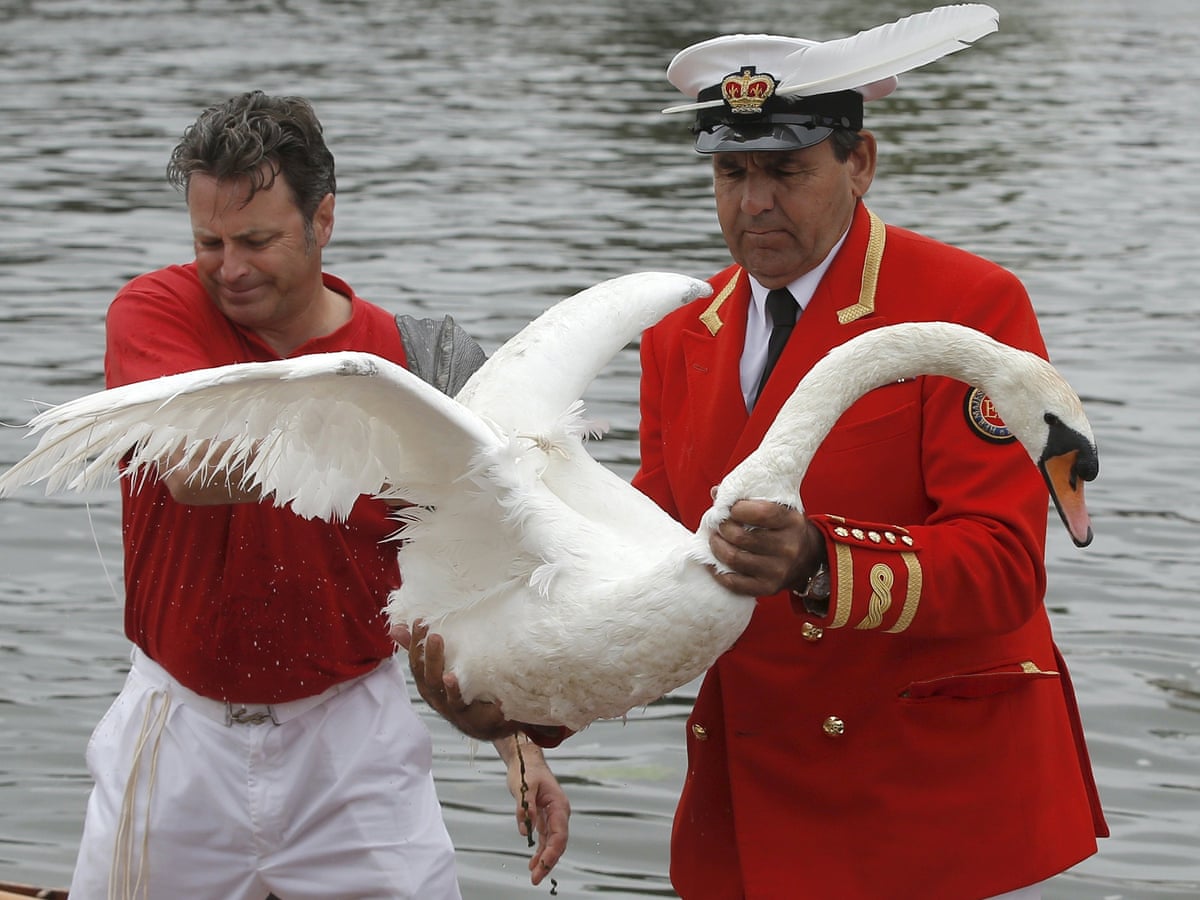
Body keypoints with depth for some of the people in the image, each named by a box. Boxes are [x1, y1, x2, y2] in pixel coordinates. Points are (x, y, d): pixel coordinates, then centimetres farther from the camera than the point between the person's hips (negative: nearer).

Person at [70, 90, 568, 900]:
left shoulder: (403, 357, -5)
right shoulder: (156, 311, -8)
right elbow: (193, 471, -28)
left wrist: (519, 745, -11)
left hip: (350, 736, 0)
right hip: (181, 739, 0)